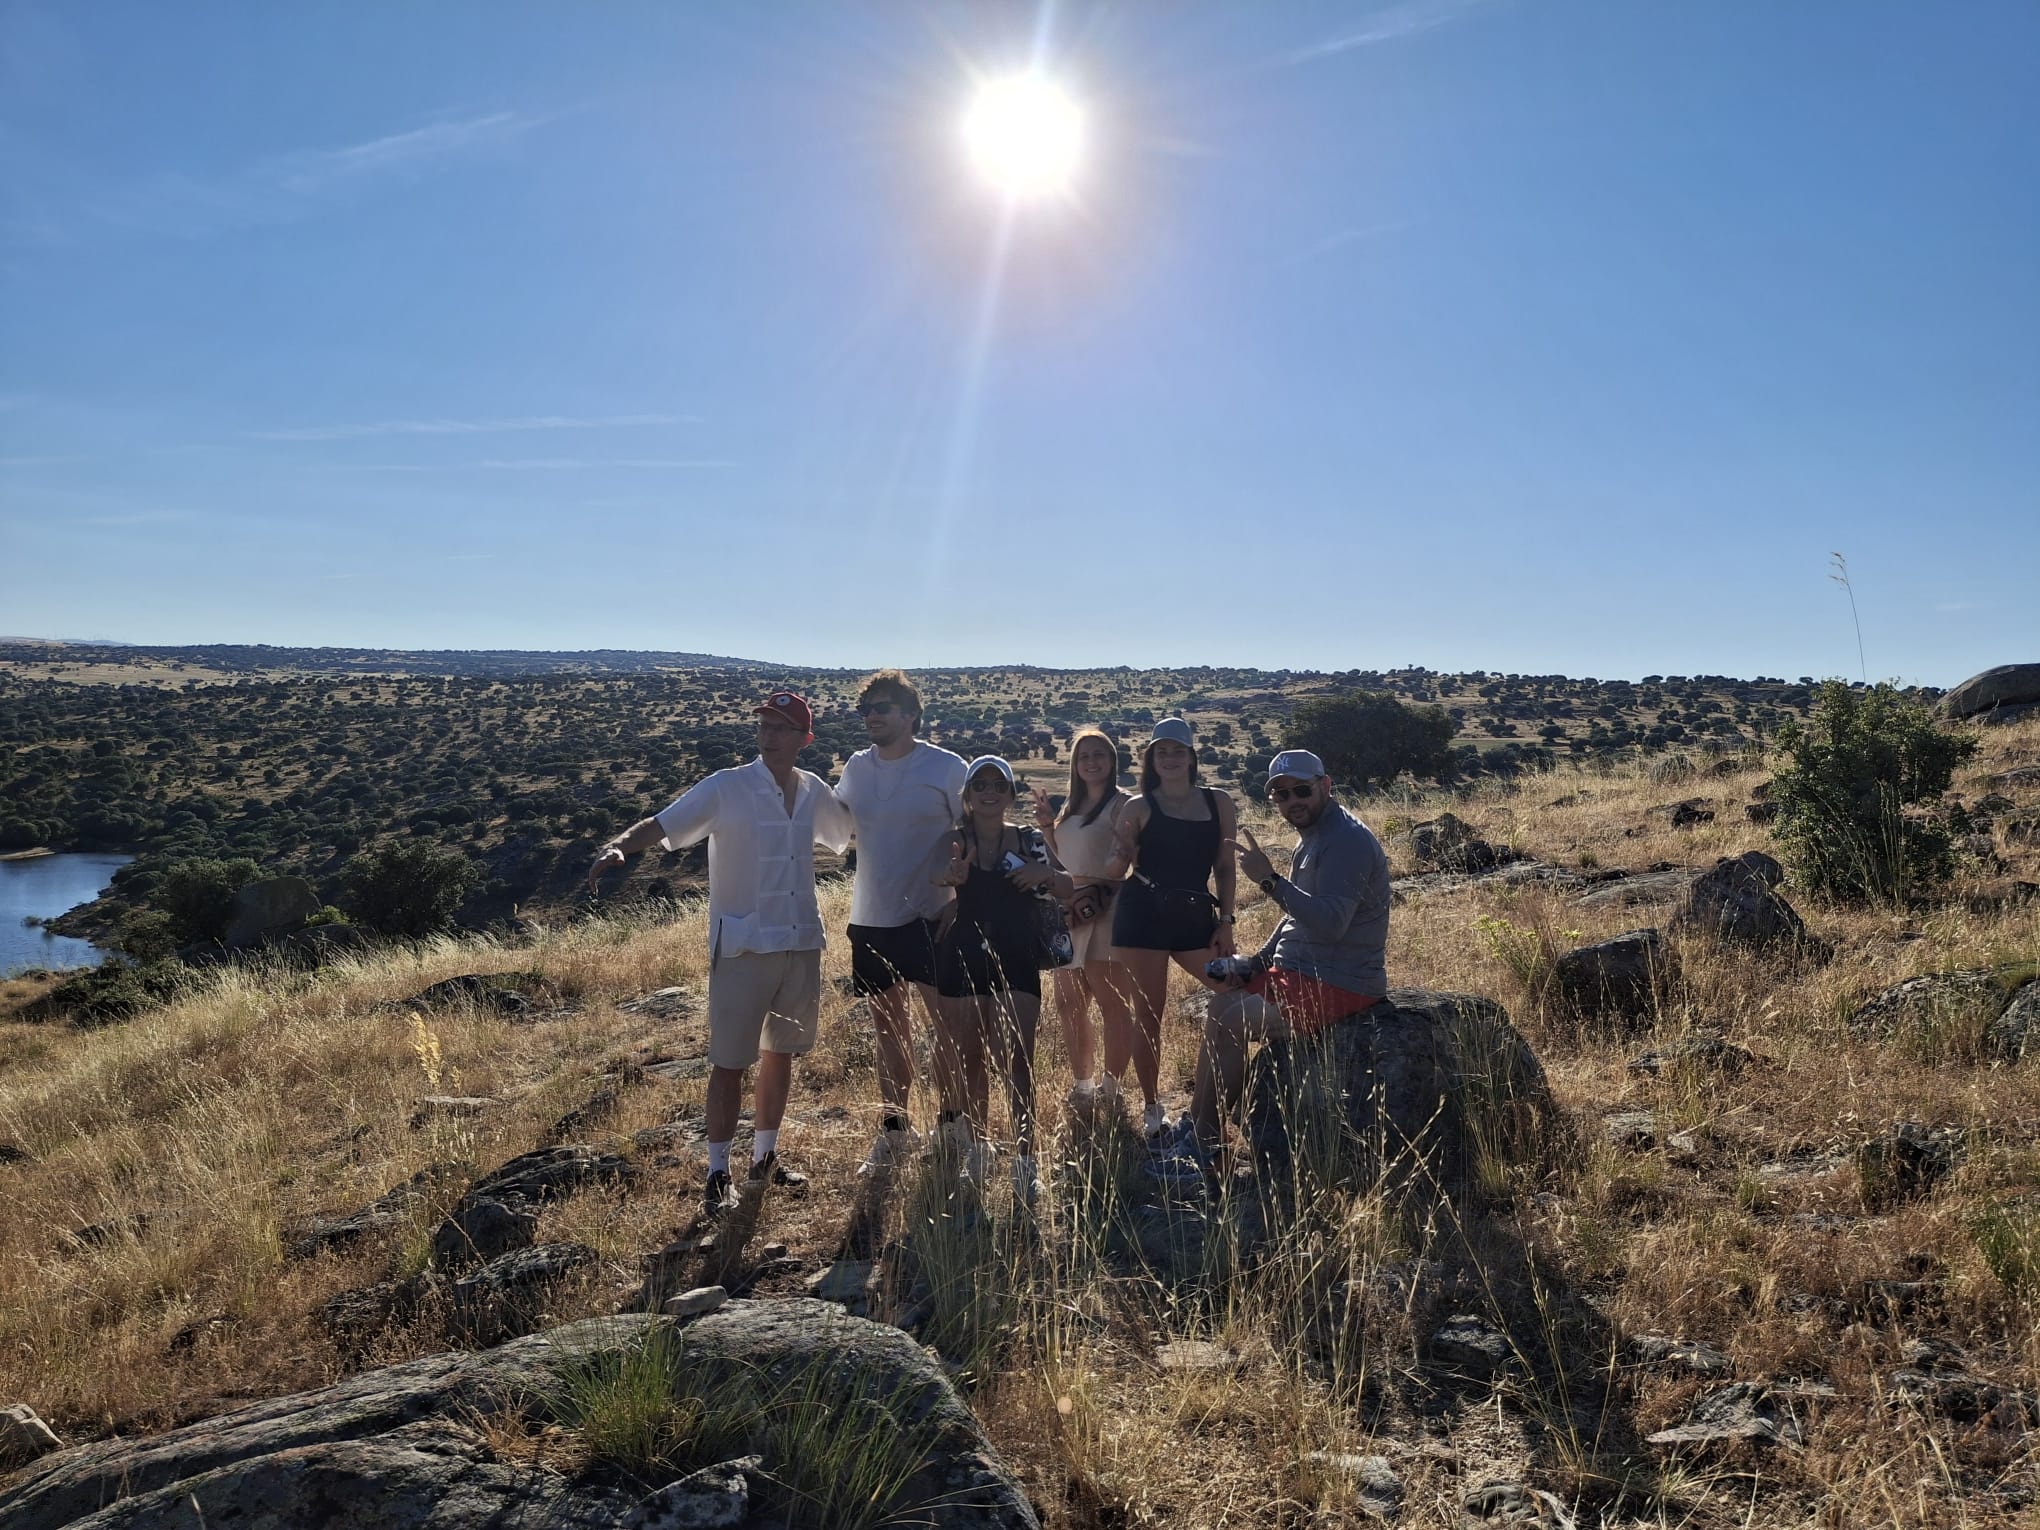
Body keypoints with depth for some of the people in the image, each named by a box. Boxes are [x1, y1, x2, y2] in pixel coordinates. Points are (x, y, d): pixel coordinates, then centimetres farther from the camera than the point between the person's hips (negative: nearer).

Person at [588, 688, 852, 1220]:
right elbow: (661, 824, -16)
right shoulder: (726, 788, -10)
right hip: (742, 946, -5)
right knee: (729, 1062, 1)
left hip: (802, 944, 5)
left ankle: (764, 1158, 31)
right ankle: (718, 1175, 14)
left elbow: (851, 830, 22)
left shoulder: (814, 792, 4)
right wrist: (618, 846, -36)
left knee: (780, 1053, 16)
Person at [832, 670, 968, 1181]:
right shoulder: (855, 768, 4)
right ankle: (894, 1130, 29)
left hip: (931, 918, -5)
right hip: (870, 920, 5)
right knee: (889, 1030, 15)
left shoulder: (947, 768, -9)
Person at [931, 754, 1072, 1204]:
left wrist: (1048, 875, -14)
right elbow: (935, 883, -12)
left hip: (1017, 963, 0)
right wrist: (951, 875, -35)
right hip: (962, 960, 1)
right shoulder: (954, 842, 4)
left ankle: (1024, 1163, -6)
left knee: (1016, 1062, -9)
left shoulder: (1030, 841, 7)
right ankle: (977, 1147, 28)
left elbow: (1071, 892, 9)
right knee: (968, 1062, 9)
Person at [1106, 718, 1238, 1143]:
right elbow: (1115, 870, -1)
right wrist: (1123, 854, -23)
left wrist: (1225, 922, 3)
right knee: (1148, 1013, 0)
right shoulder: (1140, 807, 1)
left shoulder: (1218, 804, 8)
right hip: (1144, 915, -3)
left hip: (1196, 916, 3)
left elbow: (1225, 868, 10)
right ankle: (1153, 1112, 11)